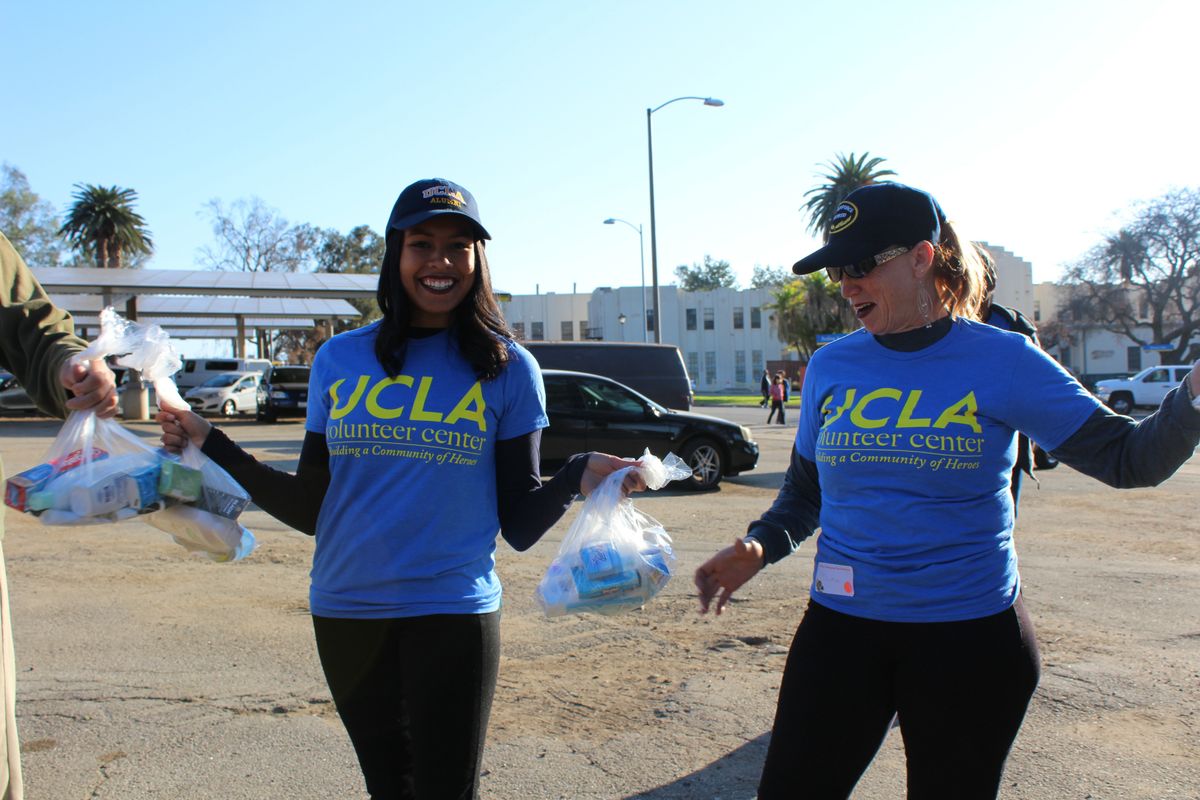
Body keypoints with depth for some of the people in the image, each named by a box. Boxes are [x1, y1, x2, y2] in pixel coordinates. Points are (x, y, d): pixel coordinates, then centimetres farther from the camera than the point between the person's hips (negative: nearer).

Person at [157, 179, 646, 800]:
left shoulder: (507, 367, -2)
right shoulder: (338, 359, 4)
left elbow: (519, 524, -3)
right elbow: (311, 509, 7)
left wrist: (577, 478, -21)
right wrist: (210, 445, 1)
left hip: (453, 614, -3)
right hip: (343, 614, 3)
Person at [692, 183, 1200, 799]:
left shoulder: (1001, 361, -6)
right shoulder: (831, 367, 3)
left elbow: (1125, 458, -5)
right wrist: (760, 546, -5)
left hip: (972, 636, -2)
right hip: (841, 627, 3)